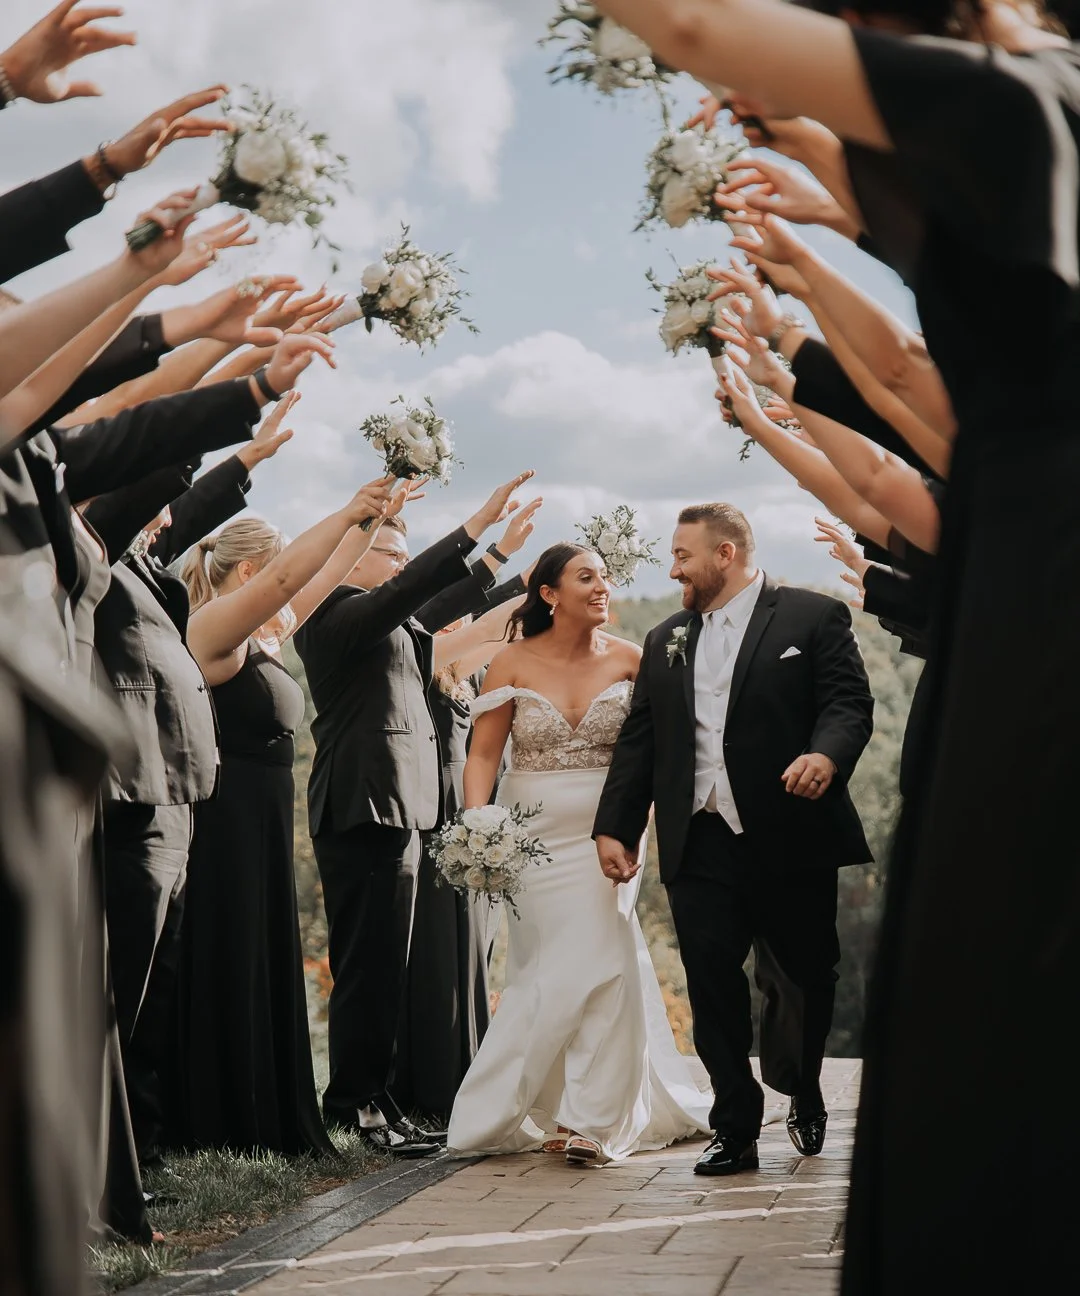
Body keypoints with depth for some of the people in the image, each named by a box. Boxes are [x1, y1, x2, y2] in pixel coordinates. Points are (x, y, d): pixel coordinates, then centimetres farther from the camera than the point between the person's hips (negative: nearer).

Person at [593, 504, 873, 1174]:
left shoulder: (814, 617, 3)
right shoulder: (666, 641, 18)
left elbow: (849, 703, -8)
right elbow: (638, 742, 16)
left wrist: (826, 754, -28)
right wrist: (616, 826, 9)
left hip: (792, 841, -3)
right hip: (700, 848, 4)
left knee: (805, 979, 7)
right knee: (713, 991, -2)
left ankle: (804, 1096, 35)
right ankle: (736, 1130, 7)